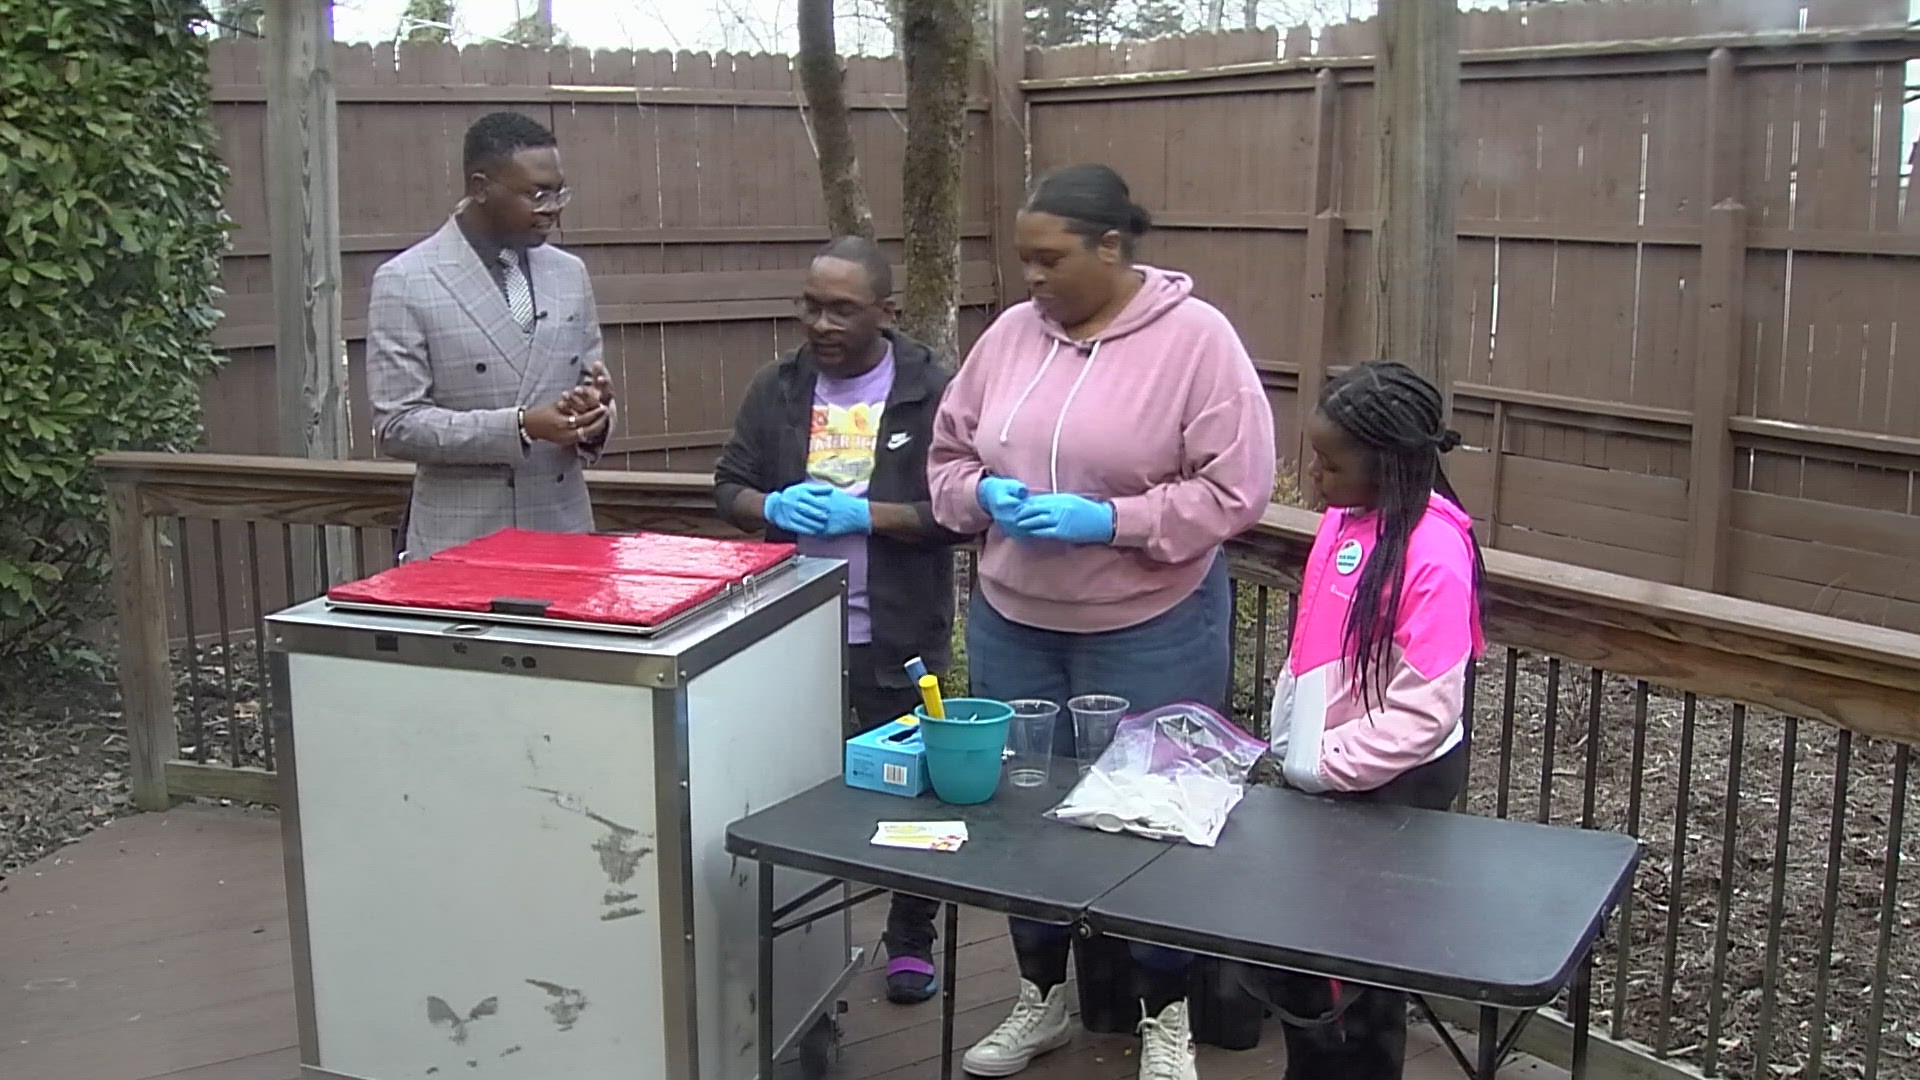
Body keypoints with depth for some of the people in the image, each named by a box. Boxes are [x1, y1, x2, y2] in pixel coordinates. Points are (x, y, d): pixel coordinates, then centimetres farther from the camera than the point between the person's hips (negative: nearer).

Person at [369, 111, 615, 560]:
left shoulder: (569, 274, 8)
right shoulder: (405, 282, -7)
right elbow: (396, 425, -11)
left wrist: (595, 414, -10)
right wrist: (520, 427, -21)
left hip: (563, 534, 4)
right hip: (461, 542, -4)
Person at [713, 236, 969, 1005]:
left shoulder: (932, 391, -8)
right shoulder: (777, 388, 4)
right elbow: (729, 487, 7)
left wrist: (866, 515, -22)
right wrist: (772, 508, -15)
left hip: (898, 638, -3)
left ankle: (911, 942, 28)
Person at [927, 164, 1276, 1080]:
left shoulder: (1194, 336, -12)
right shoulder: (1011, 334, 3)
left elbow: (1235, 488, -15)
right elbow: (948, 455, 11)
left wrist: (1108, 519, -22)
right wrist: (985, 494, -11)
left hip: (1150, 629, -5)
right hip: (1010, 622, 5)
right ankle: (1040, 998, 35)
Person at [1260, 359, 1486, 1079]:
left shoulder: (1435, 550, -23)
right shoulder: (1343, 516, 2)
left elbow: (1423, 710, -24)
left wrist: (1321, 767, -17)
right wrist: (1287, 744, 12)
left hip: (1392, 786, -8)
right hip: (1318, 774, 8)